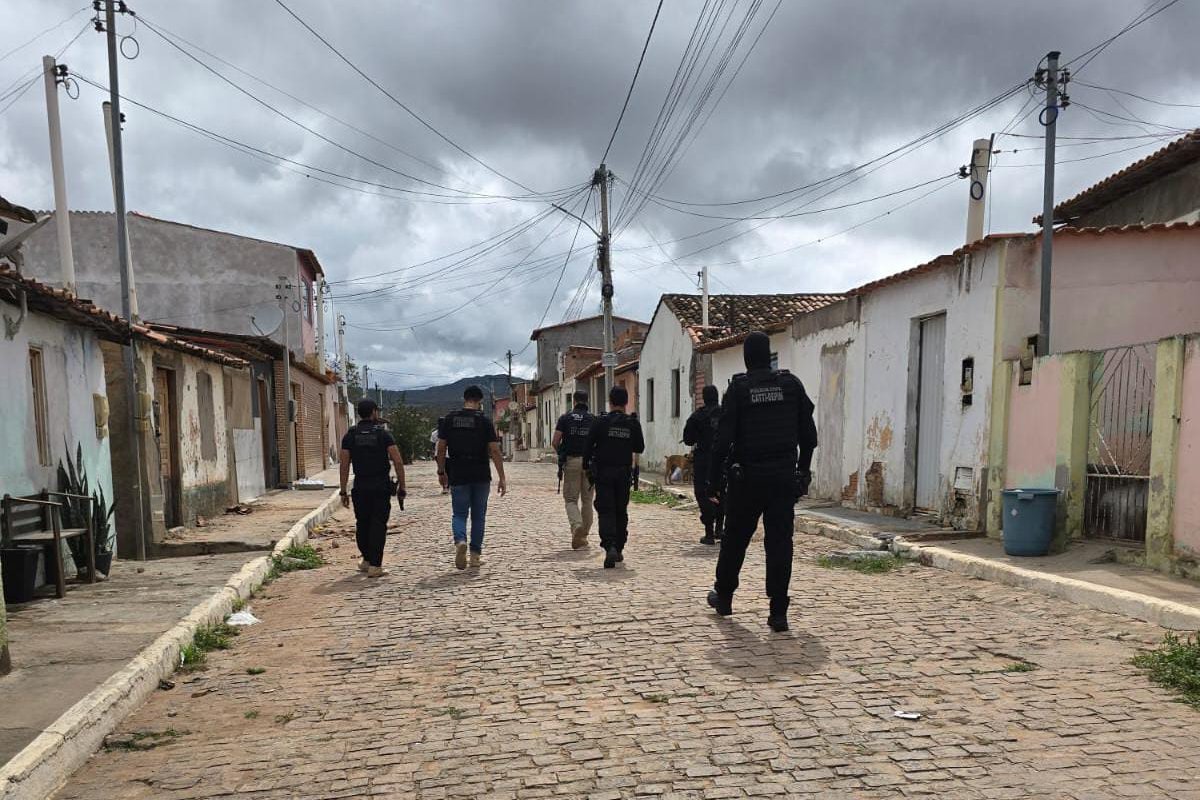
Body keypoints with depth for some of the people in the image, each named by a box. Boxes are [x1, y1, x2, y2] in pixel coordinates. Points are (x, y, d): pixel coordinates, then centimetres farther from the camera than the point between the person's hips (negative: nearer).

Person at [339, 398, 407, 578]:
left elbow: (344, 465, 1)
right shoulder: (383, 434, -2)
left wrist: (343, 491, 5)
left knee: (362, 524, 17)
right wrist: (401, 487, -1)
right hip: (381, 487, -2)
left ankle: (366, 560, 28)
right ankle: (375, 565, -4)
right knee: (378, 525, 0)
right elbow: (398, 462, -8)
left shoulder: (350, 435, 4)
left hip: (360, 487, 3)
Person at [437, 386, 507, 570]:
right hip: (481, 477, -1)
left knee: (459, 513, 10)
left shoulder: (449, 419, 2)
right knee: (478, 516, 11)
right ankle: (476, 555, 14)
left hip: (457, 476, 1)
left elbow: (441, 449, 3)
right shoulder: (484, 420, -5)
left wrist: (441, 472, 14)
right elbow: (495, 452, -8)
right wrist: (502, 479, -4)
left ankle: (460, 541, -17)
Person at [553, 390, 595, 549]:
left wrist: (561, 453, 17)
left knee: (570, 499, 4)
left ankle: (577, 526, -23)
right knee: (587, 500, 11)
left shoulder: (565, 418, 2)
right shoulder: (593, 420, 4)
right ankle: (584, 535, 16)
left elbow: (555, 442, -2)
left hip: (571, 461, -1)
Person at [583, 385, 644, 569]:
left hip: (603, 472, -2)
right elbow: (639, 448, 7)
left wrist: (587, 466, 9)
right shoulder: (633, 424, -1)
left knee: (606, 511, -2)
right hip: (624, 472, 2)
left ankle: (610, 547, -21)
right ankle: (619, 549, 21)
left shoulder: (601, 422, -7)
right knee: (621, 511, 15)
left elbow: (588, 446, -4)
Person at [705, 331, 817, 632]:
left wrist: (714, 480, -4)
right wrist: (802, 472, 14)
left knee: (735, 539, 14)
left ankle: (723, 596, 30)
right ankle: (778, 613, 3)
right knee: (780, 543, 4)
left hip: (746, 478, -1)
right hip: (785, 477, 2)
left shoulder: (739, 388, -6)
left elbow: (723, 439, -9)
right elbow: (809, 435, 5)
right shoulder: (791, 384, 2)